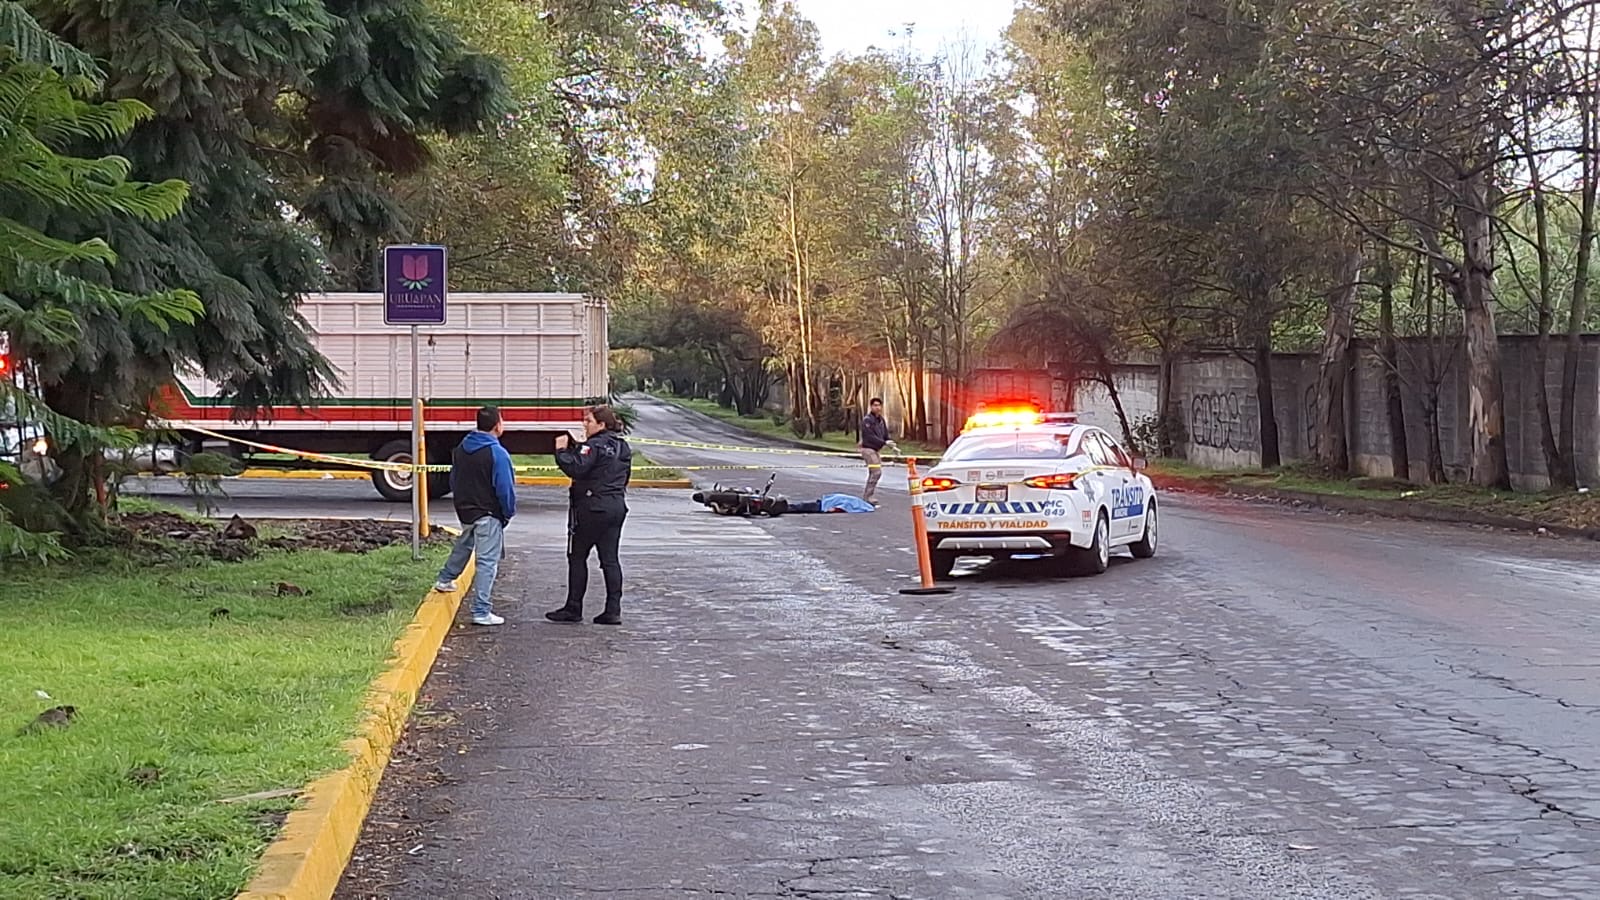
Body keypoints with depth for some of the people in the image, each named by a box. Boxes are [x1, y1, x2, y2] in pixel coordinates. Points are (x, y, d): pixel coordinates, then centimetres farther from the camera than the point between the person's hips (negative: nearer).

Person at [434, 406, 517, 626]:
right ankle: (481, 612, -4)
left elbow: (453, 480, 14)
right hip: (488, 515, -7)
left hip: (464, 511, 7)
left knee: (463, 545, 34)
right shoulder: (497, 454, -20)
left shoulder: (460, 449, 4)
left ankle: (445, 580, 52)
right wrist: (509, 513, -3)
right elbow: (505, 488, -19)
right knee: (487, 561, -3)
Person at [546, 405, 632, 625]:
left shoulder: (593, 446, -14)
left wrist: (562, 450, -13)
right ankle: (613, 610, 2)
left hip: (592, 507, -8)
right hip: (617, 506, 8)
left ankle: (573, 609, 6)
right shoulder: (622, 446, 13)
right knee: (610, 558, 7)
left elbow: (575, 468, -26)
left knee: (577, 557, 3)